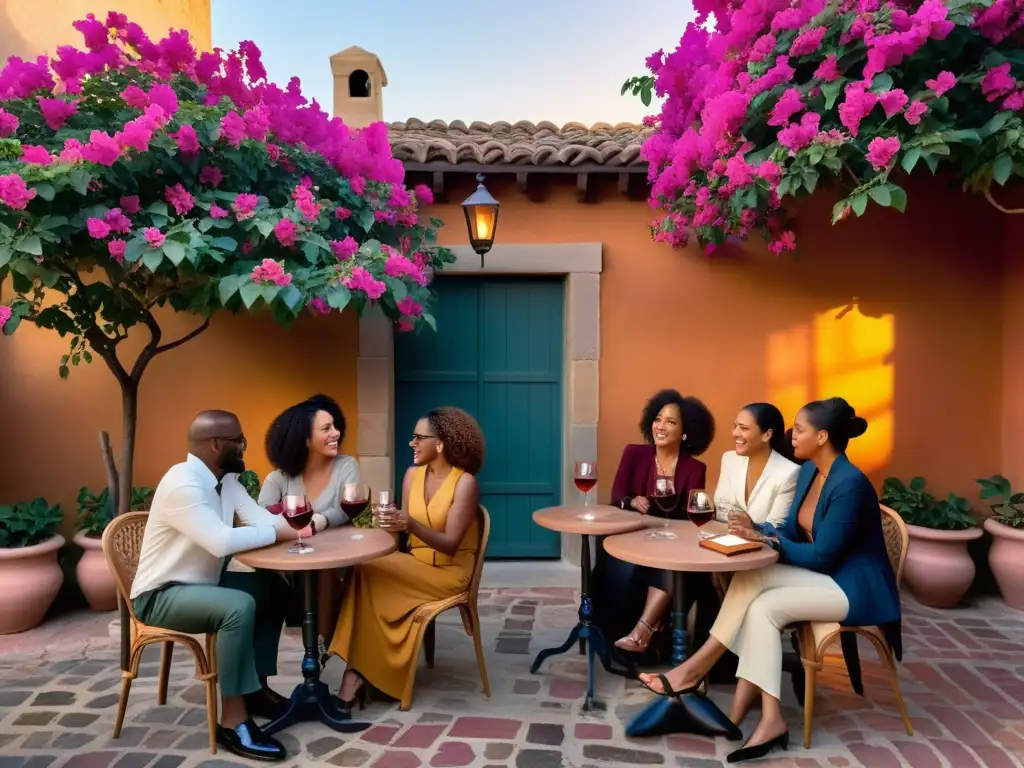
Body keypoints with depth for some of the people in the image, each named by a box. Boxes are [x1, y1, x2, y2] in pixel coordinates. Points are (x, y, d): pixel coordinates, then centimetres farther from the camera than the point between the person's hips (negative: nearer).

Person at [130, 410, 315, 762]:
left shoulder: (226, 479, 3)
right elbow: (222, 542, -35)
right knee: (240, 606, -30)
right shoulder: (182, 483, -27)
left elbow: (262, 518, -1)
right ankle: (233, 720, -18)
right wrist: (279, 532, -23)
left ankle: (257, 687, 14)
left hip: (201, 582, 10)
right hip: (161, 595, -9)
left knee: (274, 589, 3)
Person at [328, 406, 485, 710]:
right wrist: (387, 522, -17)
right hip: (415, 564, 6)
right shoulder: (413, 474, 5)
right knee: (364, 573, -23)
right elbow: (402, 531, 4)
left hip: (449, 571, -6)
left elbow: (450, 544, -20)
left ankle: (359, 673, -14)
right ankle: (361, 671, -16)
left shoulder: (465, 482, -14)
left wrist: (411, 525, -34)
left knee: (367, 573, -23)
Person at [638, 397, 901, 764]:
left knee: (765, 607, -24)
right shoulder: (808, 471, 4)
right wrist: (758, 530, -8)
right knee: (750, 580, -15)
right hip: (825, 575, 8)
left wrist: (766, 540, -15)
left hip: (856, 587, -8)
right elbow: (793, 531, 10)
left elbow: (822, 556, -22)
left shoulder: (849, 483, -24)